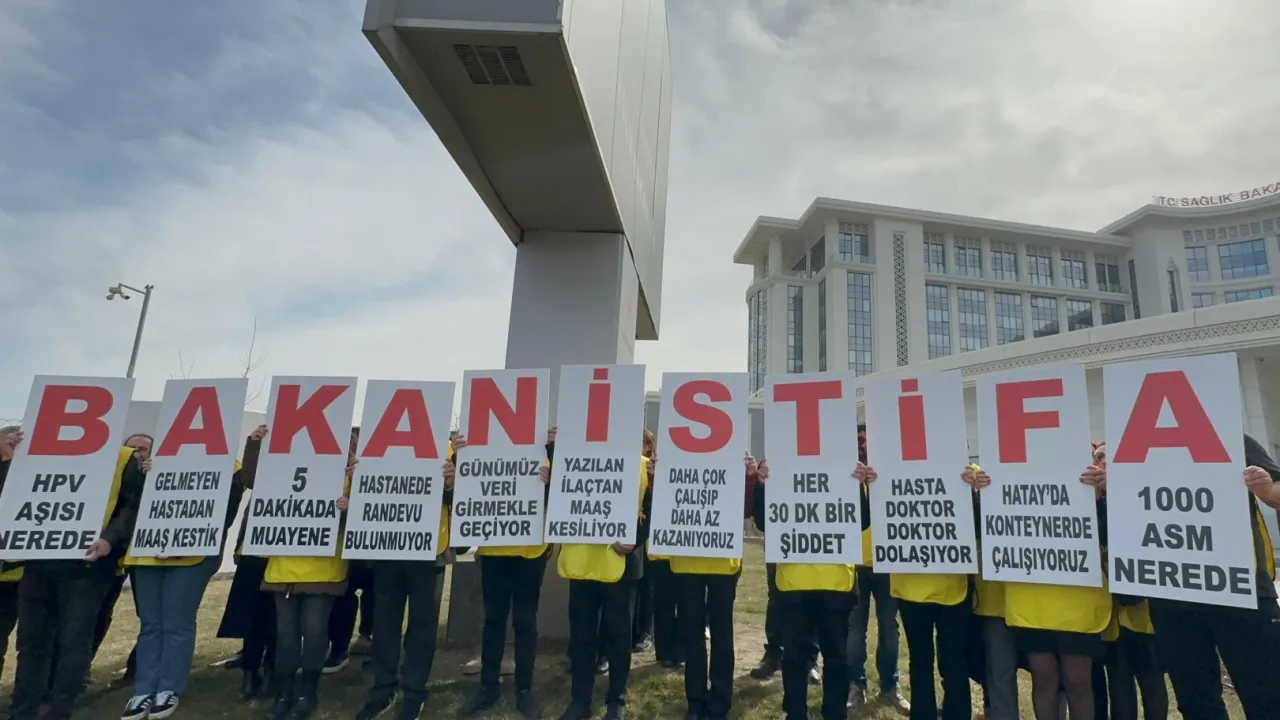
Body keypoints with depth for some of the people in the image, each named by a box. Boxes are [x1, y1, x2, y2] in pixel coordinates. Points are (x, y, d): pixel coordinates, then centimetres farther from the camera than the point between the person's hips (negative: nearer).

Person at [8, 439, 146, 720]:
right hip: (39, 557, 5)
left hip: (87, 561, -5)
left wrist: (110, 538, -19)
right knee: (31, 638, 12)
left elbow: (133, 506, -4)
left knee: (74, 640, -1)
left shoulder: (126, 459, 2)